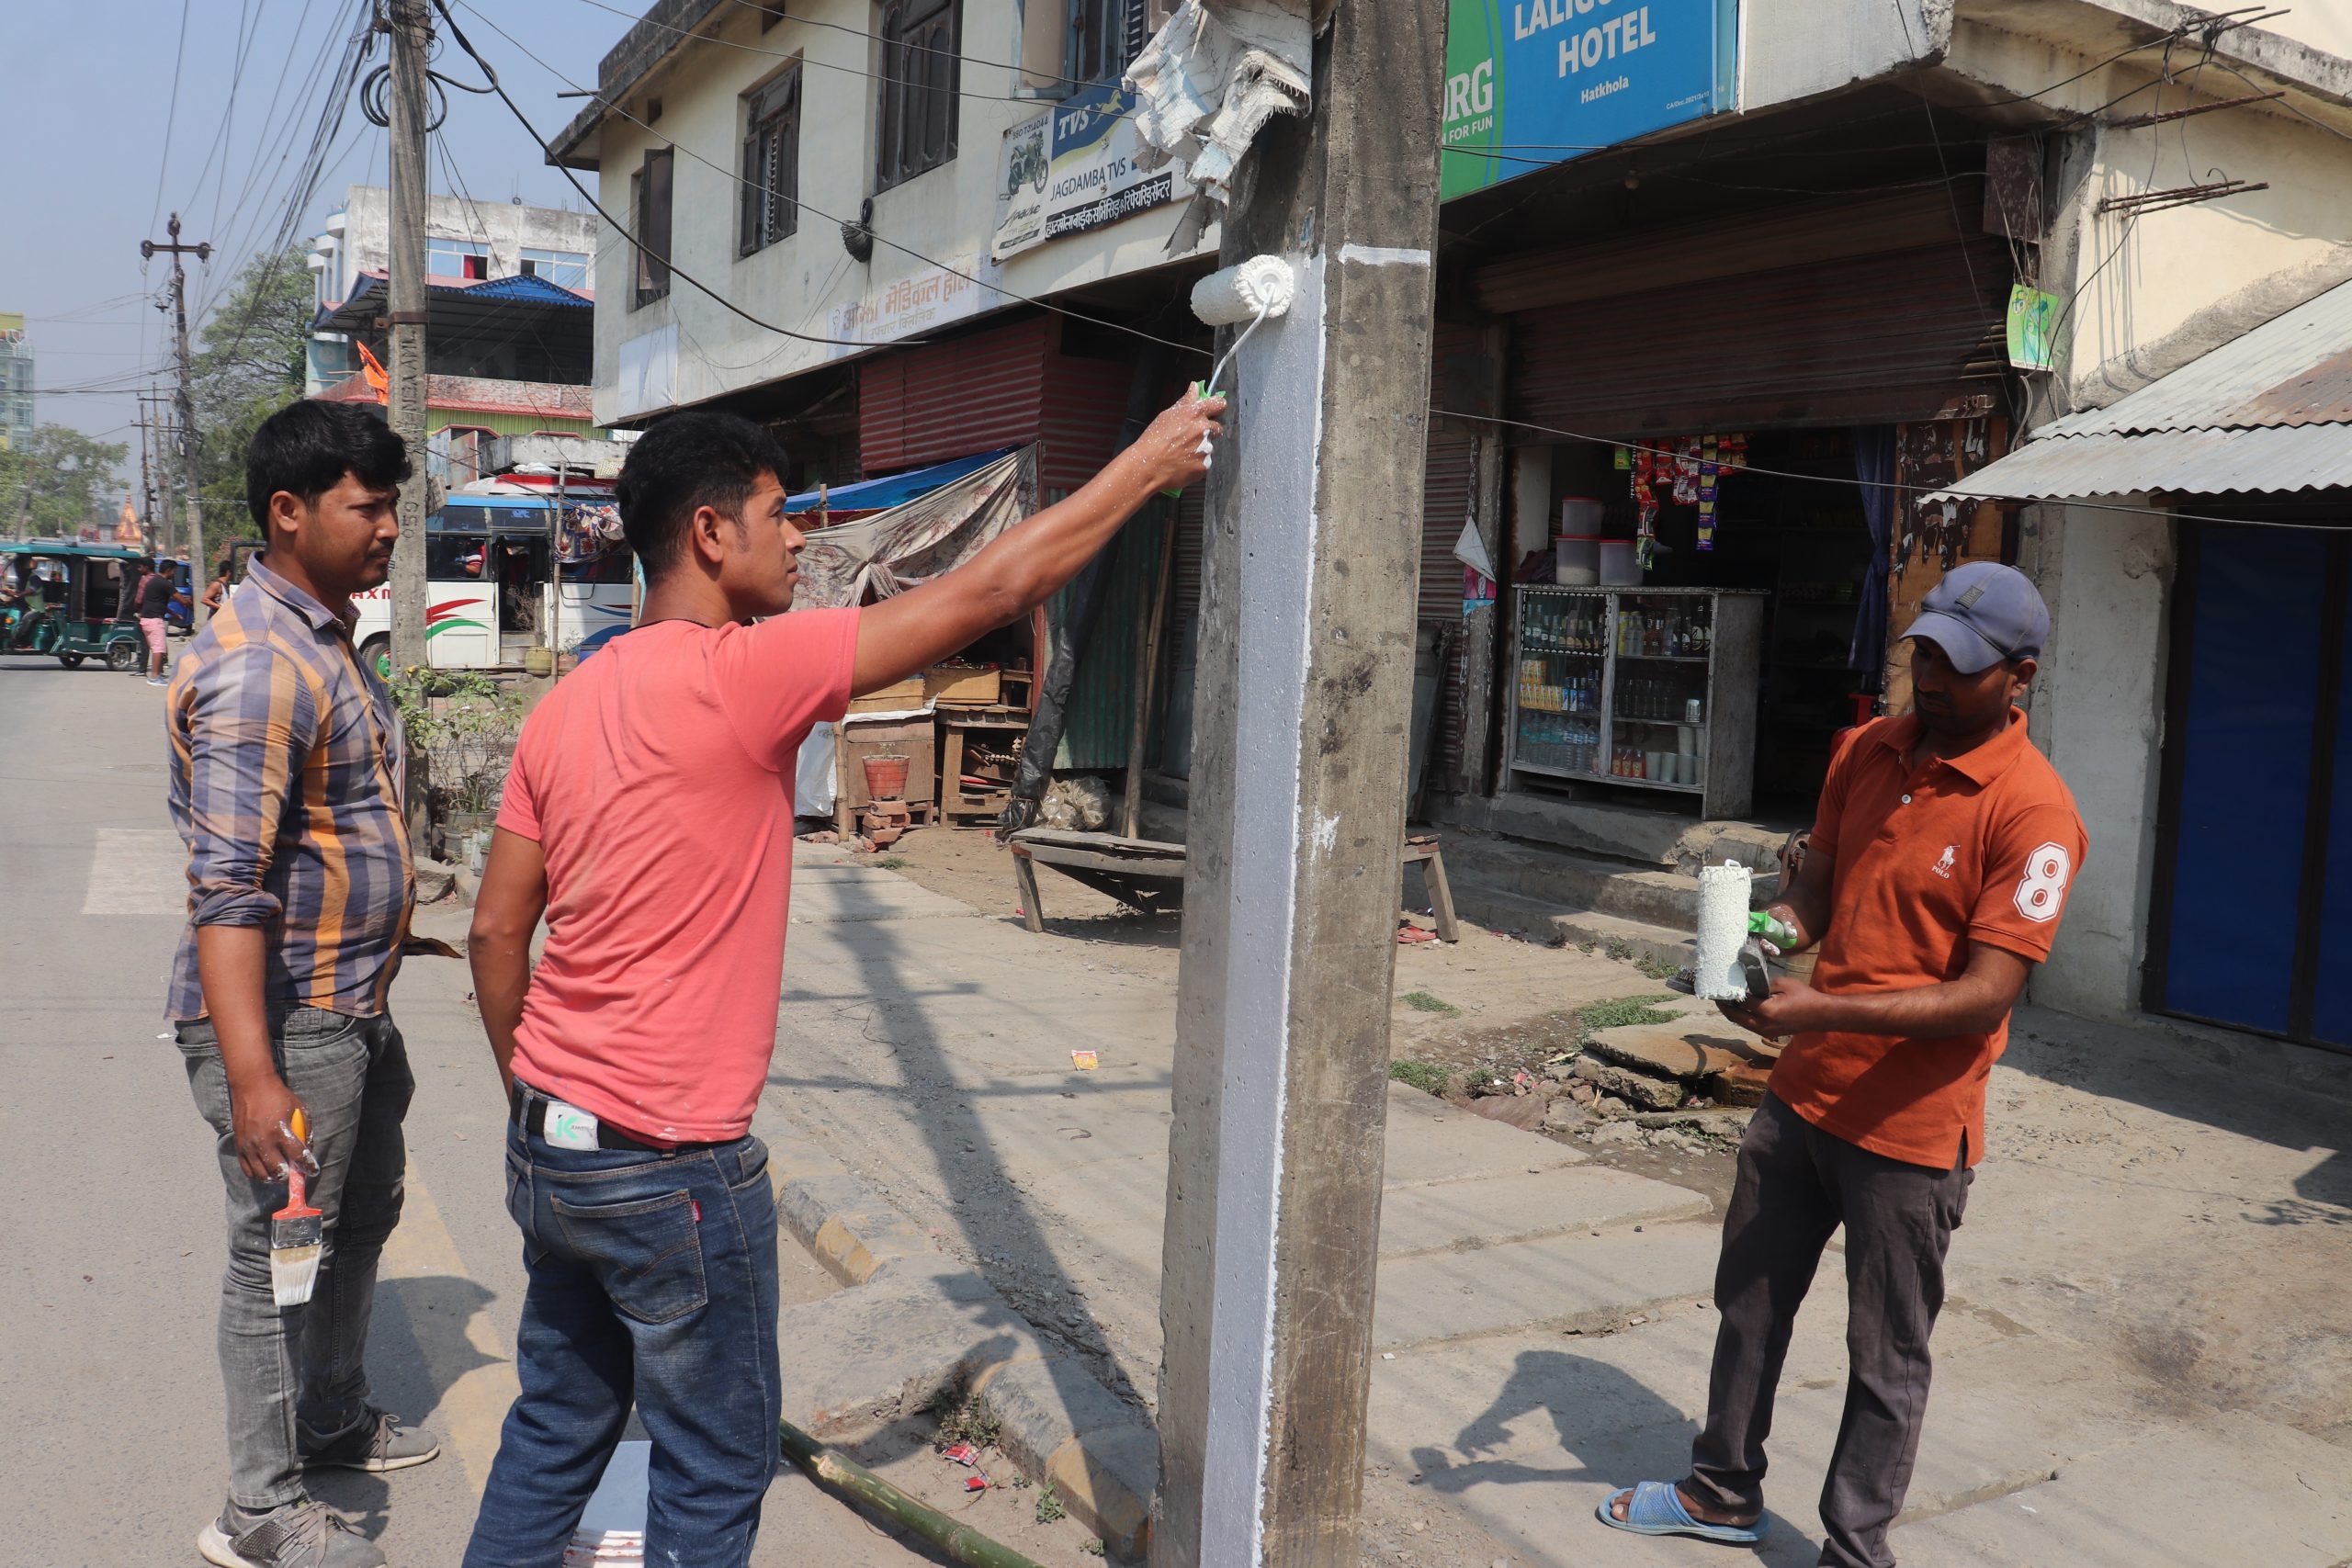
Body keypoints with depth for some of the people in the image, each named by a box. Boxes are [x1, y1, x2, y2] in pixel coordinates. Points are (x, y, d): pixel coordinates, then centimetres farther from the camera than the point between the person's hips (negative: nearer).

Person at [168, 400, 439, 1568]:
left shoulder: (325, 639, 10)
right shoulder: (258, 664, -23)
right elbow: (227, 889, -29)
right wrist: (251, 1077, -33)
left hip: (353, 1007, 10)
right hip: (286, 1024, -10)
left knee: (363, 1214, 24)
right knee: (277, 1254, 3)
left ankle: (333, 1418, 43)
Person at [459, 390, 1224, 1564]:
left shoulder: (567, 705, 5)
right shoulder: (740, 673, -19)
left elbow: (496, 929, 9)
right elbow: (989, 589, -15)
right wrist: (1149, 462, -5)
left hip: (549, 1146, 8)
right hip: (671, 1168, -8)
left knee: (557, 1428, 22)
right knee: (717, 1468, 10)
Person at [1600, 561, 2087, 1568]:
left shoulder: (2033, 813, -18)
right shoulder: (1867, 751, 3)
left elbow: (1984, 996, -22)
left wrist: (1821, 1011, -30)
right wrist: (1765, 936, -10)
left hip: (1910, 1127, -7)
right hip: (1802, 1095, 7)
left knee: (1886, 1358, 9)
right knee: (1749, 1301, 21)